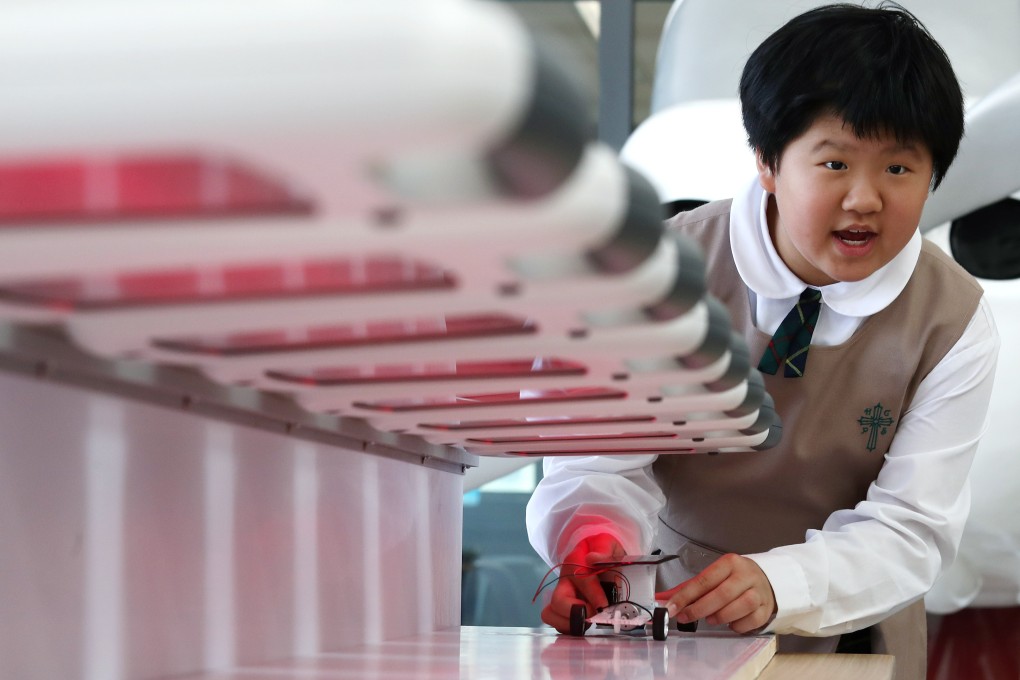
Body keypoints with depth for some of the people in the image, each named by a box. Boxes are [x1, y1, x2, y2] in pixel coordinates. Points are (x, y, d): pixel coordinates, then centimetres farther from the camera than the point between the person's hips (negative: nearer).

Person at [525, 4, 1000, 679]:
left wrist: (778, 583, -33)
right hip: (666, 609, 0)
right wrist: (596, 542, -35)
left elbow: (911, 527, -14)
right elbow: (604, 455, -11)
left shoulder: (954, 321, -10)